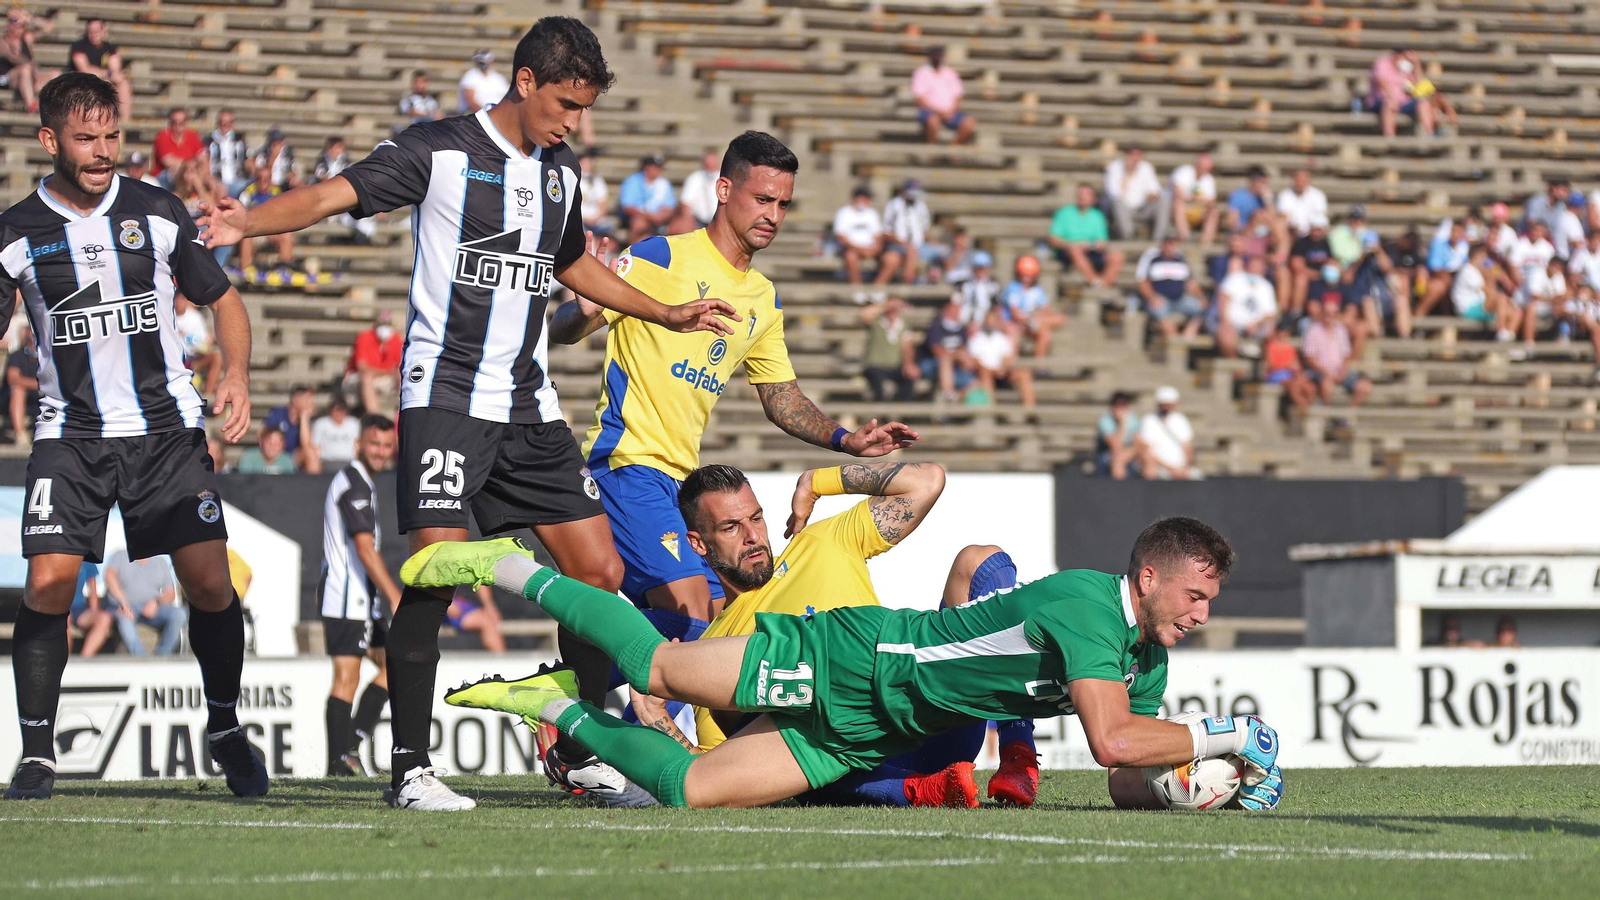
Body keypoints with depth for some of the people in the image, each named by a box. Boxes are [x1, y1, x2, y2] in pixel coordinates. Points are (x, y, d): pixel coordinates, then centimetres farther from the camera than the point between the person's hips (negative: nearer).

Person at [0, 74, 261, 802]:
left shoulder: (157, 212, 2)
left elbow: (223, 301, 11)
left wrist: (236, 375, -5)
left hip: (166, 426, 1)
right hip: (70, 434, -1)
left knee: (209, 581, -7)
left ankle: (225, 731, 16)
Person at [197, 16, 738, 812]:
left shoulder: (561, 172, 14)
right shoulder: (437, 151, -6)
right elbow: (336, 194, -16)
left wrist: (668, 315, 37)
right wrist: (248, 221, -33)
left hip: (529, 408, 7)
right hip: (446, 395, -7)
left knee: (600, 571, 4)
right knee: (435, 571, -16)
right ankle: (409, 769, -10)